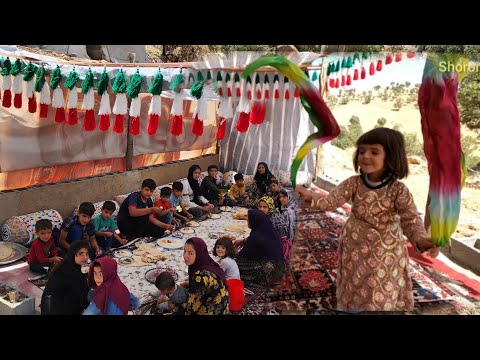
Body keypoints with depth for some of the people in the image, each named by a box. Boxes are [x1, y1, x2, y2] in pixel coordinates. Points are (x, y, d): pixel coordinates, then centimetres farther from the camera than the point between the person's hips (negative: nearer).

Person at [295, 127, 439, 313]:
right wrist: (310, 197, -35)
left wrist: (422, 240, -39)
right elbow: (331, 200, -15)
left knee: (381, 297, 15)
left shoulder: (399, 190, -17)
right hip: (355, 248, 3)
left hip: (384, 253, -2)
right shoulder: (354, 183, -9)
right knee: (354, 291, 20)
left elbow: (411, 219, -19)